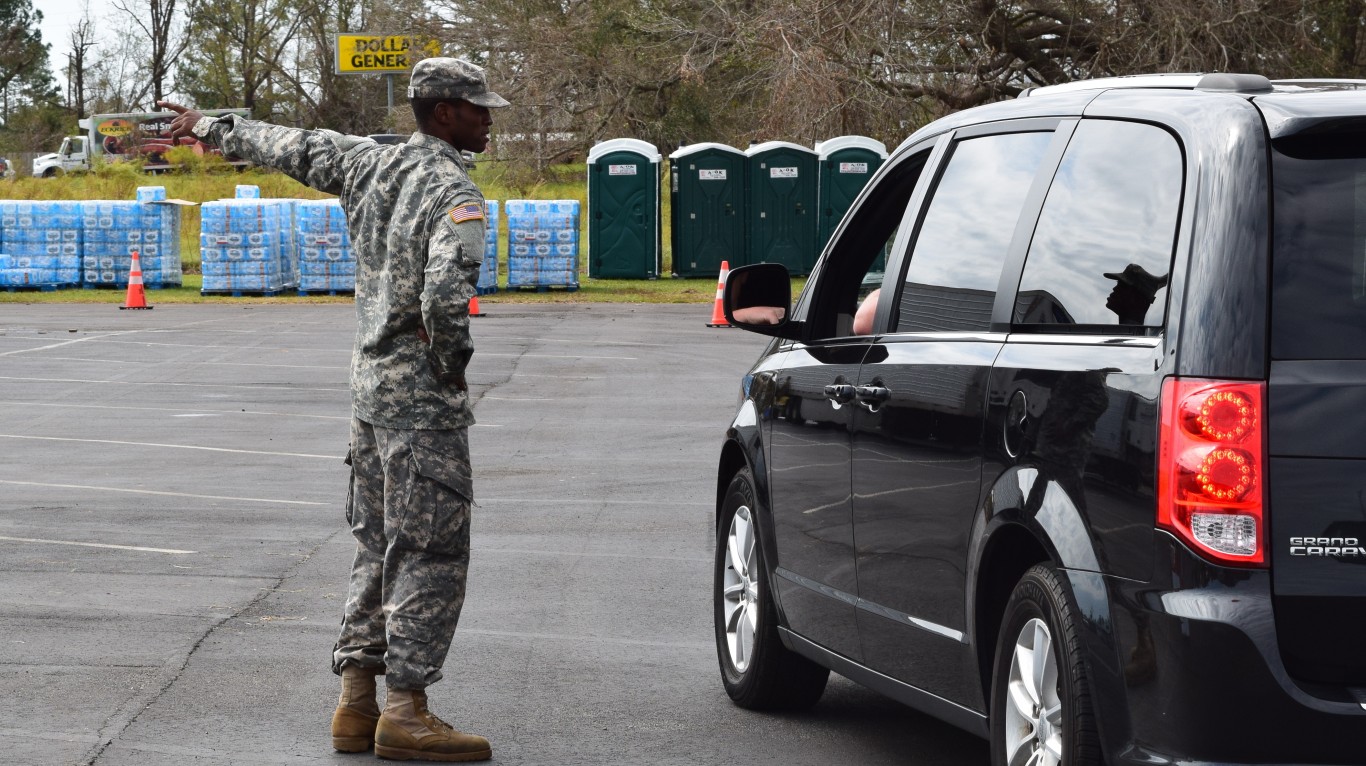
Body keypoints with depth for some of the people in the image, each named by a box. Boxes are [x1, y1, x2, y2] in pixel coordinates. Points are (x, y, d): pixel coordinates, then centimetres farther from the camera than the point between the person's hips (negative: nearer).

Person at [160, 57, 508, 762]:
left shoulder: (369, 166, 7)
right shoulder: (454, 195, -16)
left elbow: (291, 147, 21)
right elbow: (445, 295, -29)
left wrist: (211, 128, 37)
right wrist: (451, 363, -11)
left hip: (368, 387, 8)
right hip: (422, 401, -8)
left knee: (378, 548, 14)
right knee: (432, 554, -5)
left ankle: (357, 703, 15)